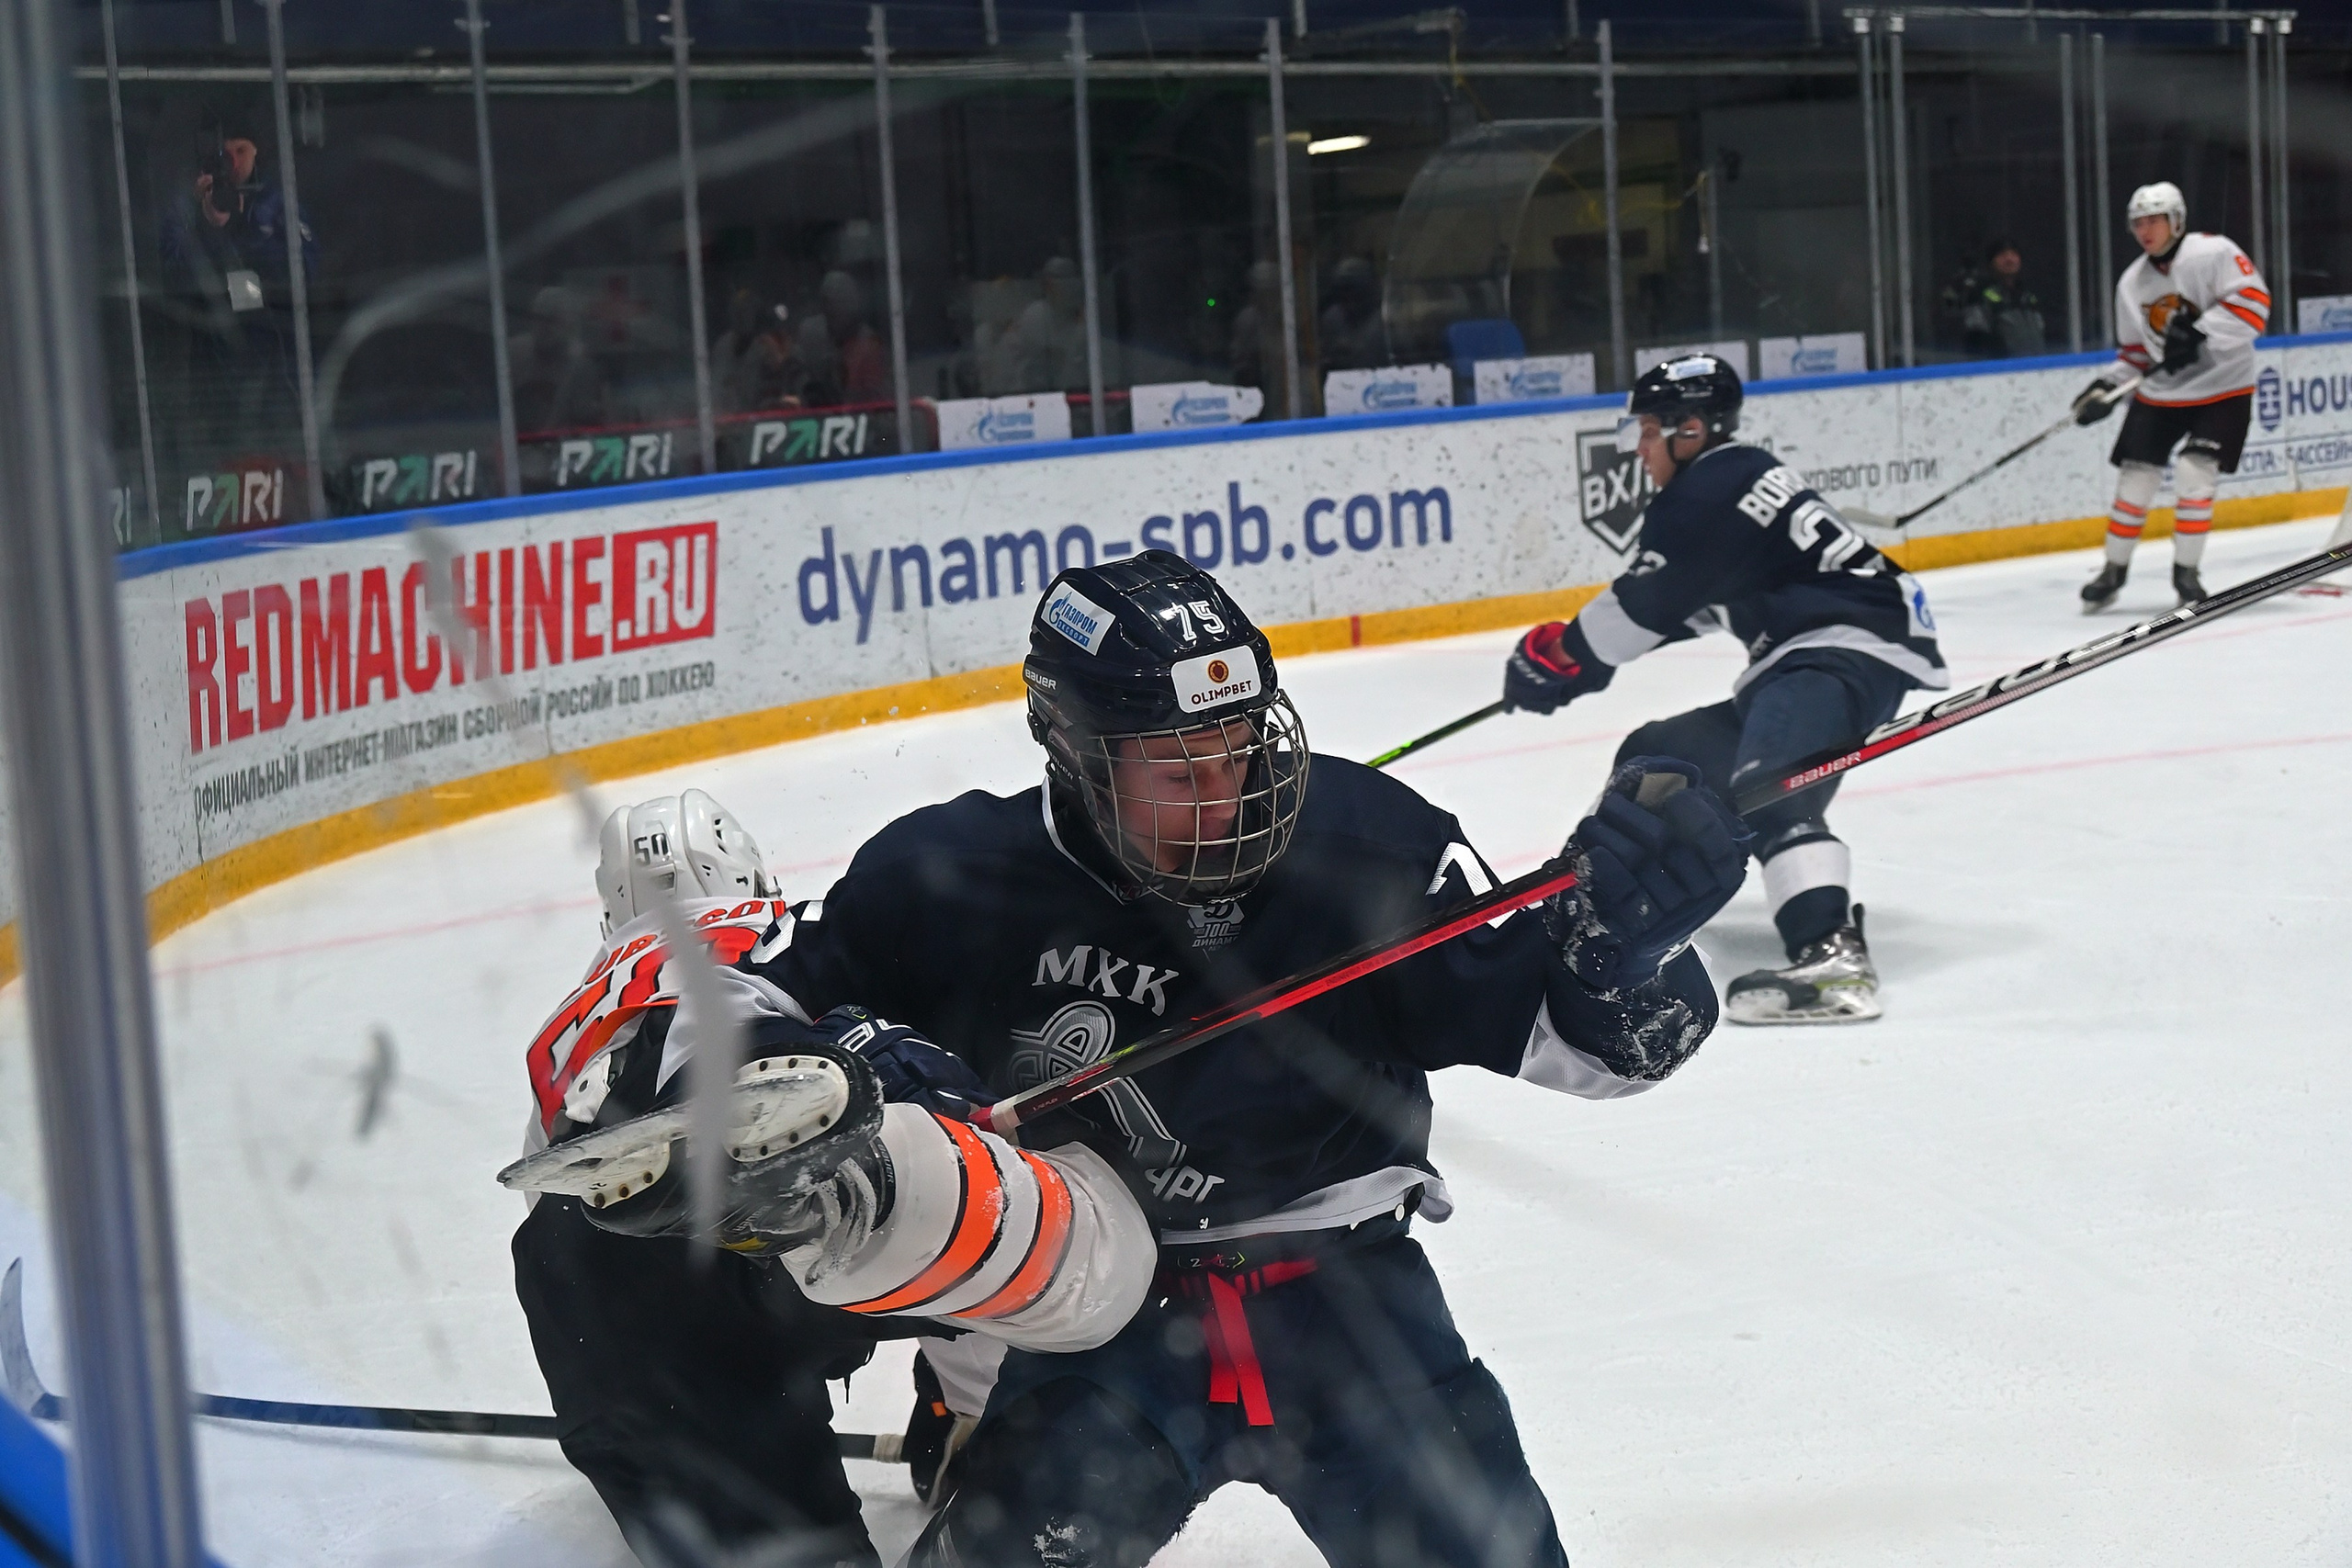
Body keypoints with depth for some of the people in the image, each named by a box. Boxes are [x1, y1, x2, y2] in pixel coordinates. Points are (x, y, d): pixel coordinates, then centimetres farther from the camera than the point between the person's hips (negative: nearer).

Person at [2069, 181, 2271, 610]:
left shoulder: (2214, 253, -12)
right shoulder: (2132, 282, 7)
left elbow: (2253, 301, -21)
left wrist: (2200, 334, -29)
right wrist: (2107, 388, -1)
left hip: (2221, 388, -5)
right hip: (2159, 393, 5)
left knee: (2193, 474, -15)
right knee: (2135, 478, 1)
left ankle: (2186, 571, 0)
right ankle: (2113, 571, 15)